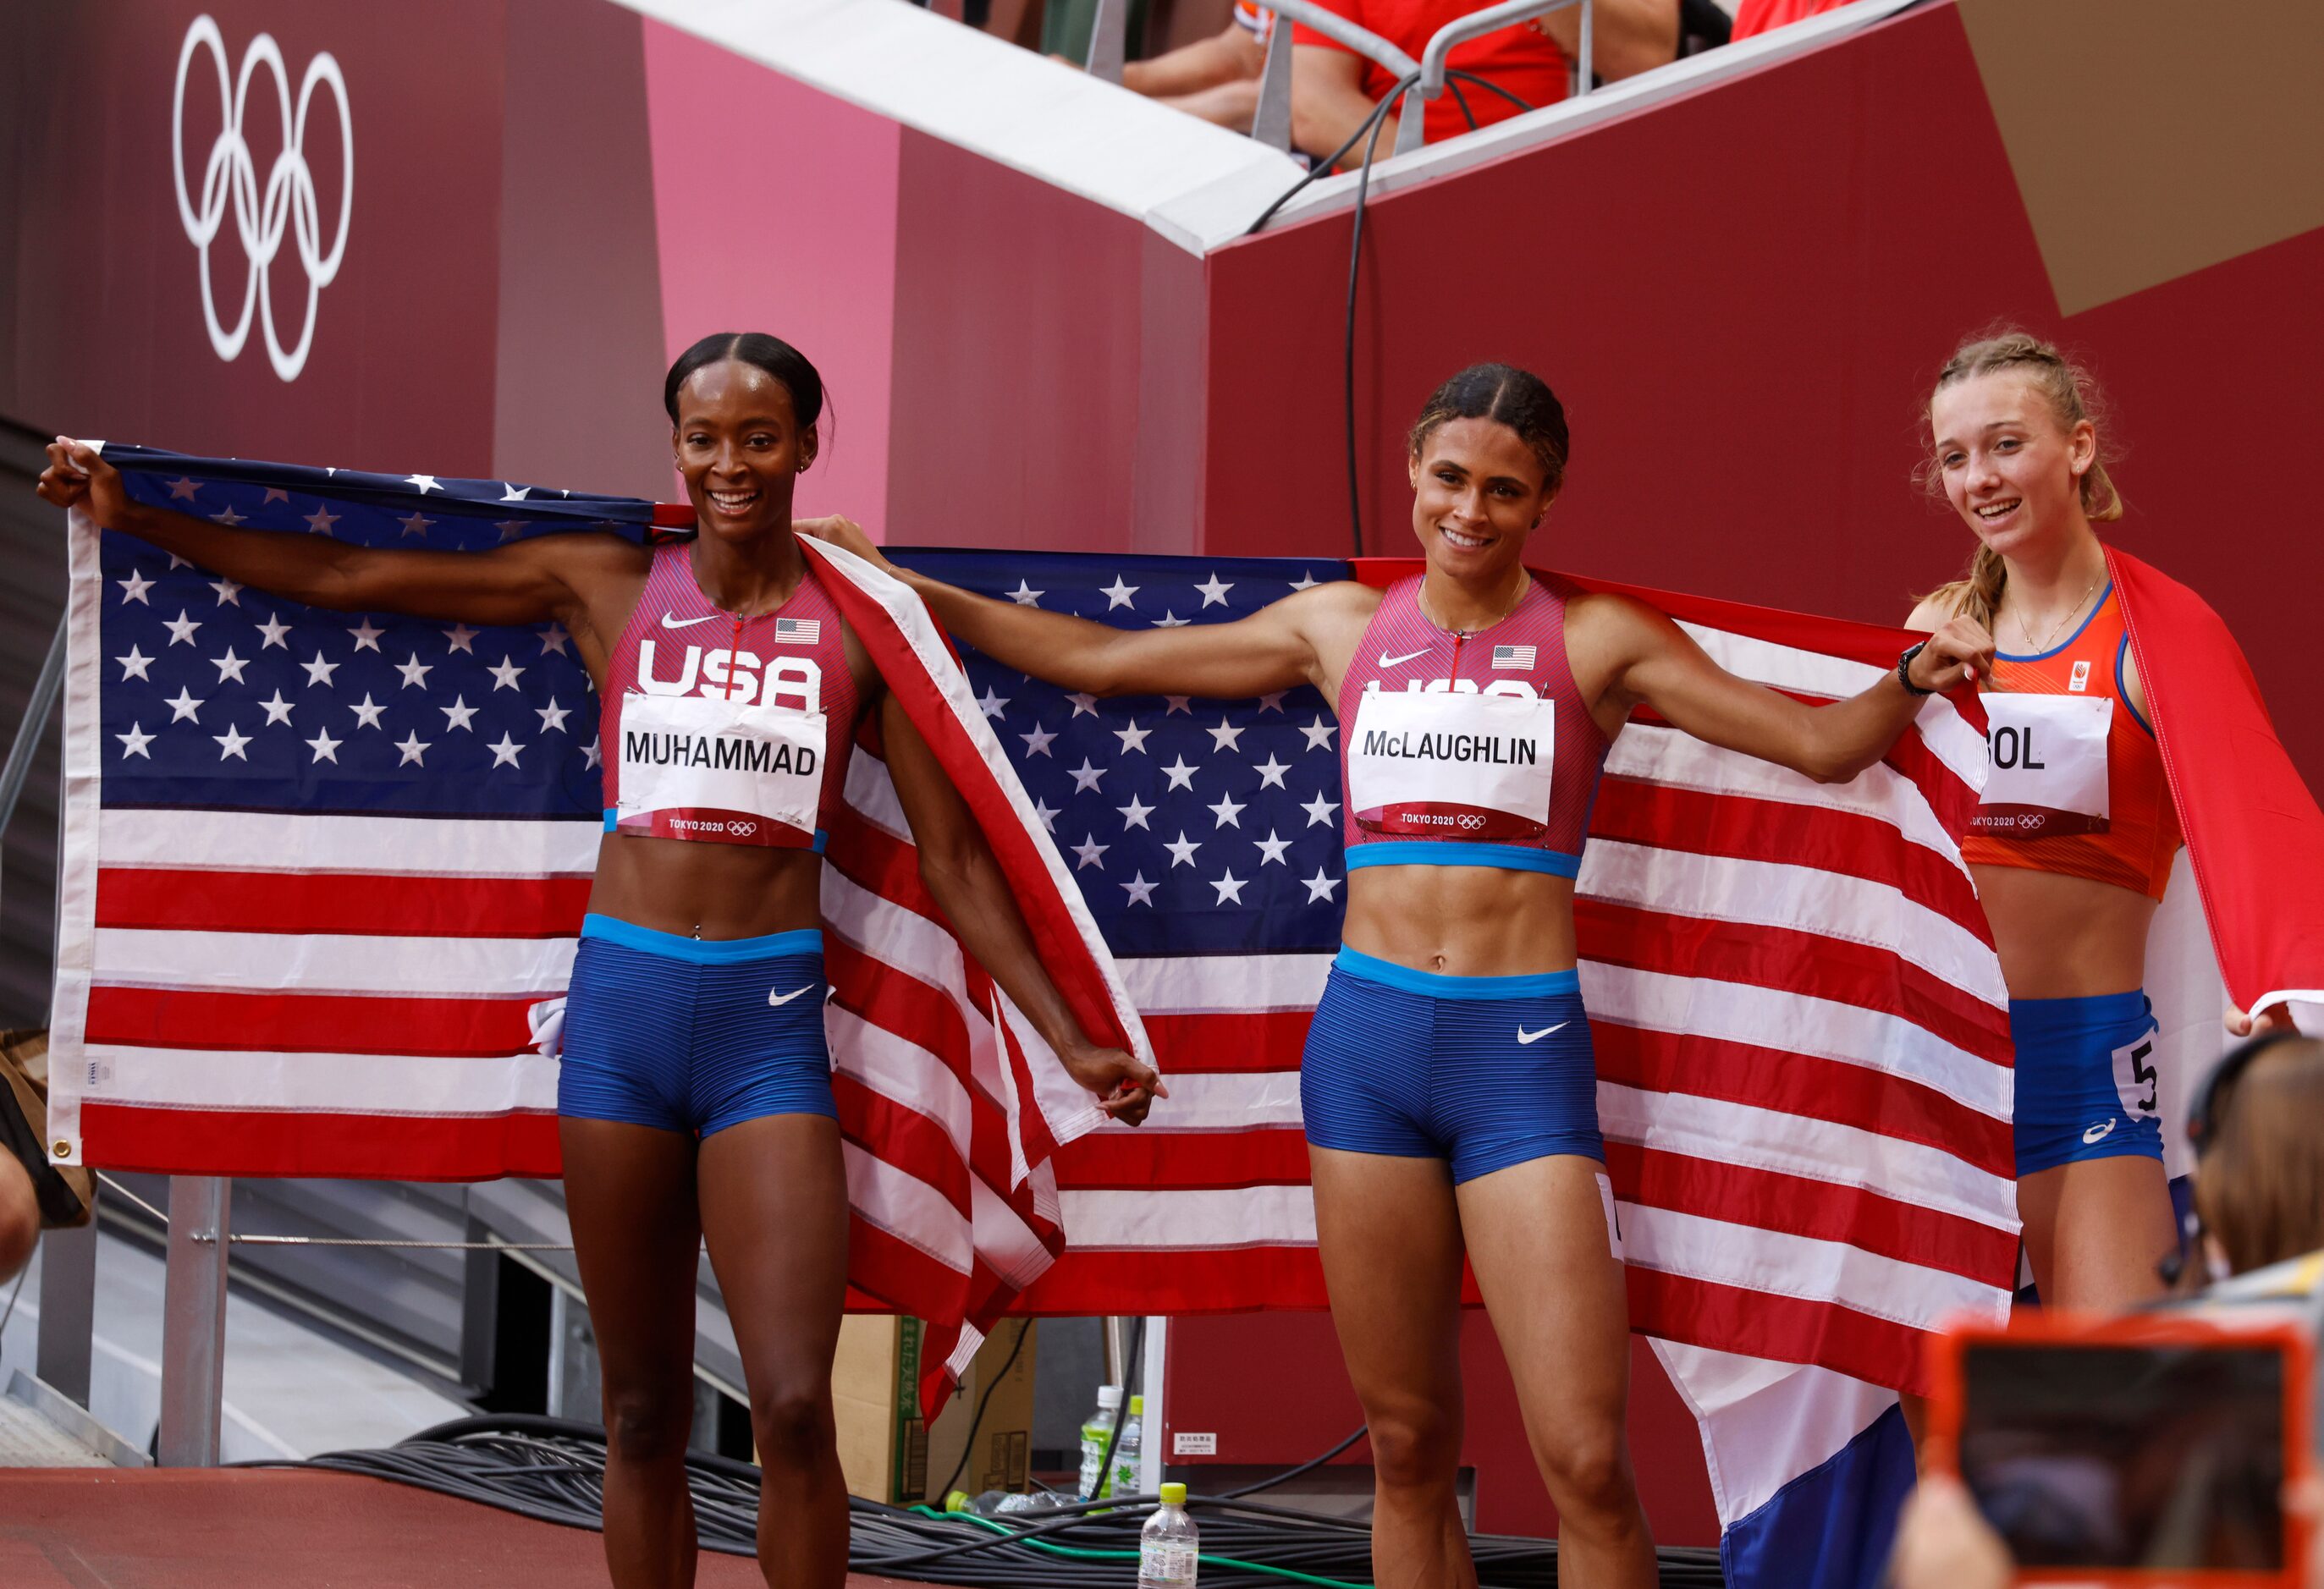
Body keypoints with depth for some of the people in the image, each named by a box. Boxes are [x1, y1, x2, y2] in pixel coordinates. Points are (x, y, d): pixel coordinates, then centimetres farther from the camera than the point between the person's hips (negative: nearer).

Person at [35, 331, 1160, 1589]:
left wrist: (1067, 1039, 2)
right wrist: (136, 519, 10)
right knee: (643, 1413, 7)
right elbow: (349, 579, 10)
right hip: (619, 1006, 2)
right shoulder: (605, 587, 6)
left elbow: (951, 854, 7)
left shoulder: (860, 624, 4)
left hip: (768, 1022, -2)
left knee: (794, 1410, -12)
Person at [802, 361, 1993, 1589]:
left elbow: (1821, 744, -1)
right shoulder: (1344, 626, 11)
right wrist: (901, 588, 19)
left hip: (1524, 1051, -3)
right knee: (1406, 1451, 6)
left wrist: (1911, 681, -20)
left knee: (1586, 1463, -10)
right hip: (1366, 1036, 3)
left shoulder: (1594, 641, 3)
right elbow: (1098, 660, 19)